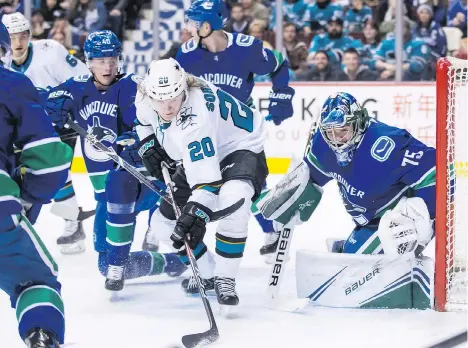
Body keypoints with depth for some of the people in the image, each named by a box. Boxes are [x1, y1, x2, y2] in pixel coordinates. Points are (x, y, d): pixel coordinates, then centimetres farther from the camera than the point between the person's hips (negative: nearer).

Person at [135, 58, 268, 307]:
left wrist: (196, 213, -49)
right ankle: (206, 274, 27)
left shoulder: (196, 115, -39)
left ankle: (224, 279, -27)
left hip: (239, 147, -8)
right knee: (162, 223, 6)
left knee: (233, 198, -40)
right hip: (197, 157, 8)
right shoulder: (145, 97, -16)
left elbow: (206, 175, -42)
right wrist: (149, 145, -1)